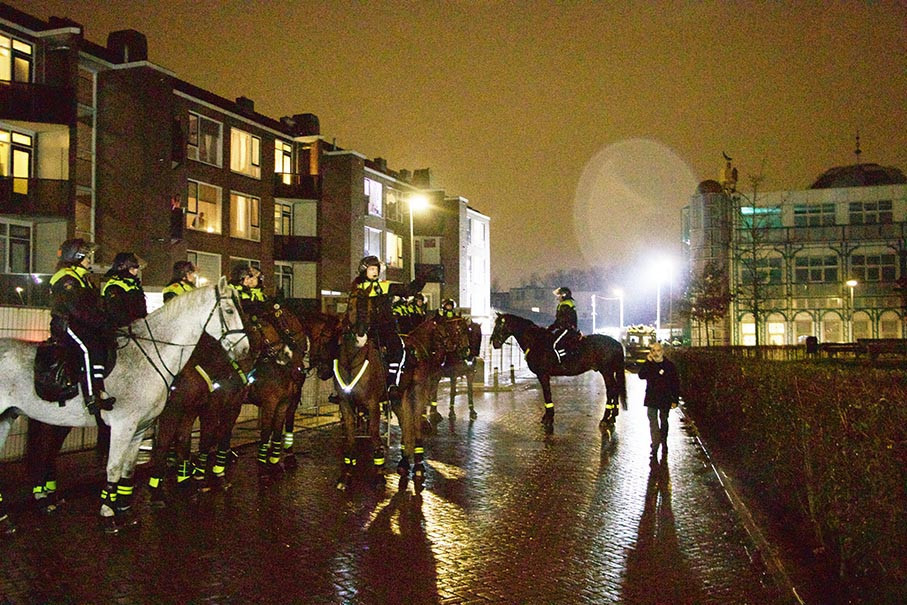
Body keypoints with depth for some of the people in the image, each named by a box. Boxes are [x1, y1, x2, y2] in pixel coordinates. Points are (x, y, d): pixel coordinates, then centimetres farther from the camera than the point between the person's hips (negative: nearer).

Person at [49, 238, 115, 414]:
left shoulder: (83, 277, 23)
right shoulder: (65, 279, -9)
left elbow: (94, 306, 21)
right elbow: (78, 309, -21)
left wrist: (103, 319, 5)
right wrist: (102, 321, -21)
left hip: (83, 325, 10)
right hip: (66, 324, -10)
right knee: (92, 348, -31)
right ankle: (95, 396, -39)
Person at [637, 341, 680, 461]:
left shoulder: (669, 365, -3)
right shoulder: (648, 364, -1)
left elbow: (676, 383, 0)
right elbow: (641, 376, -20)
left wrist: (675, 400, -4)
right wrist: (648, 362, -24)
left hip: (665, 399, 0)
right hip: (651, 399, 0)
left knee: (664, 422, 15)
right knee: (653, 422, -9)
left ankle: (664, 445, 30)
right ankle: (655, 446, -10)